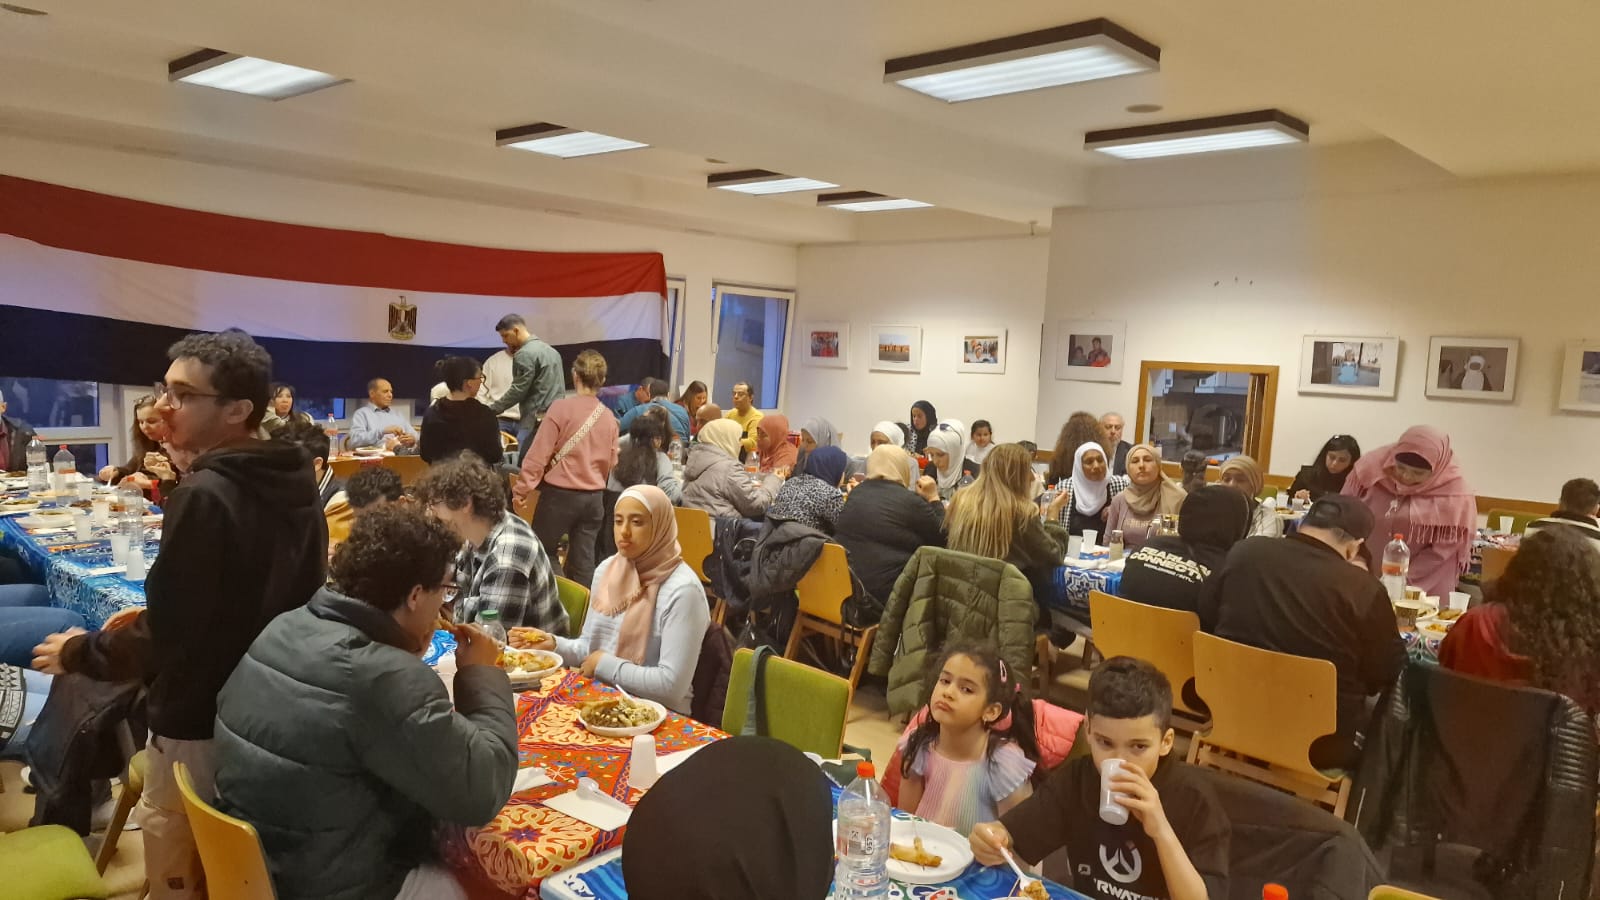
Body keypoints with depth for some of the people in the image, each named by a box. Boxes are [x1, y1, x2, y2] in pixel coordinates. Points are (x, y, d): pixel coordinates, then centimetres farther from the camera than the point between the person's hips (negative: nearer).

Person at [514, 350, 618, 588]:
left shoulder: (561, 407, -10)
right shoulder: (609, 417, 3)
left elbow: (540, 453, -10)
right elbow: (611, 463, 10)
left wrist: (524, 487, -2)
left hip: (560, 493, -4)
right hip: (594, 497, 4)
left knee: (542, 550, 14)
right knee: (583, 561, 10)